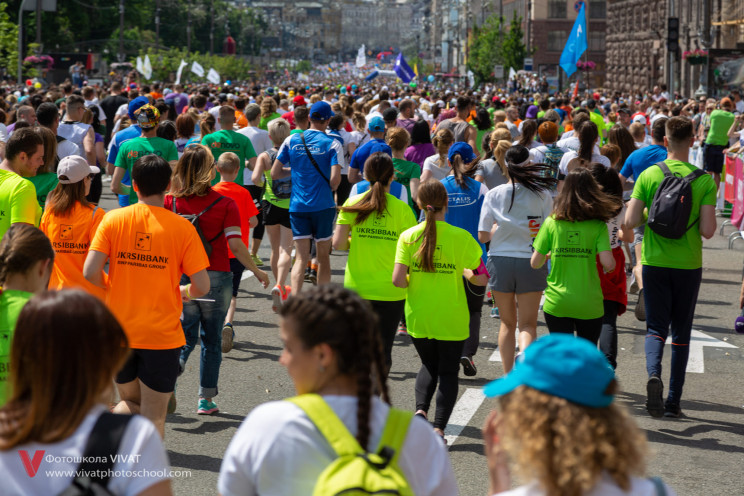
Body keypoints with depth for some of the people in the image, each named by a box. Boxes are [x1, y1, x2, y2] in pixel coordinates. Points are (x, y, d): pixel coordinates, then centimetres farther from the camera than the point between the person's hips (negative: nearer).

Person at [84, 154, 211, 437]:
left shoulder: (113, 220, -2)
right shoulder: (182, 228, -6)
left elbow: (90, 273, -10)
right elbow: (202, 286, -9)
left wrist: (115, 287, 11)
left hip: (119, 329, 2)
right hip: (162, 334, -2)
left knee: (132, 403, 21)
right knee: (153, 417, 10)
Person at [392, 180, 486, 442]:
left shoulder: (408, 236, -7)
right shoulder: (460, 236, -11)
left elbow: (398, 280, -12)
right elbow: (481, 278, -8)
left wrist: (416, 282, 8)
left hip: (418, 317, 2)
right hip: (451, 319, -2)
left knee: (428, 365, 23)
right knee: (448, 371, 12)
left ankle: (420, 410, 0)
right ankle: (439, 427, 2)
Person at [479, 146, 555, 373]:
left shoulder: (494, 194, -3)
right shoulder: (542, 195, -6)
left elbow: (482, 236, -3)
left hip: (500, 262, 2)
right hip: (531, 262, -1)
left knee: (507, 323, 16)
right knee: (528, 324, 6)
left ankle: (508, 375, 19)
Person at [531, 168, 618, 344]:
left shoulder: (551, 223, -1)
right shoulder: (598, 226, -5)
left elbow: (535, 263, 0)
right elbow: (608, 264, -14)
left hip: (556, 303, 1)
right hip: (589, 305, -1)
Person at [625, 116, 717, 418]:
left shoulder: (649, 175, -5)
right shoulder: (704, 181, -7)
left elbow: (630, 221, -8)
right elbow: (708, 231, -11)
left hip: (655, 262, 0)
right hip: (689, 265, 0)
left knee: (656, 327, 6)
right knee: (681, 333, 11)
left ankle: (654, 374, -24)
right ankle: (673, 401, 15)